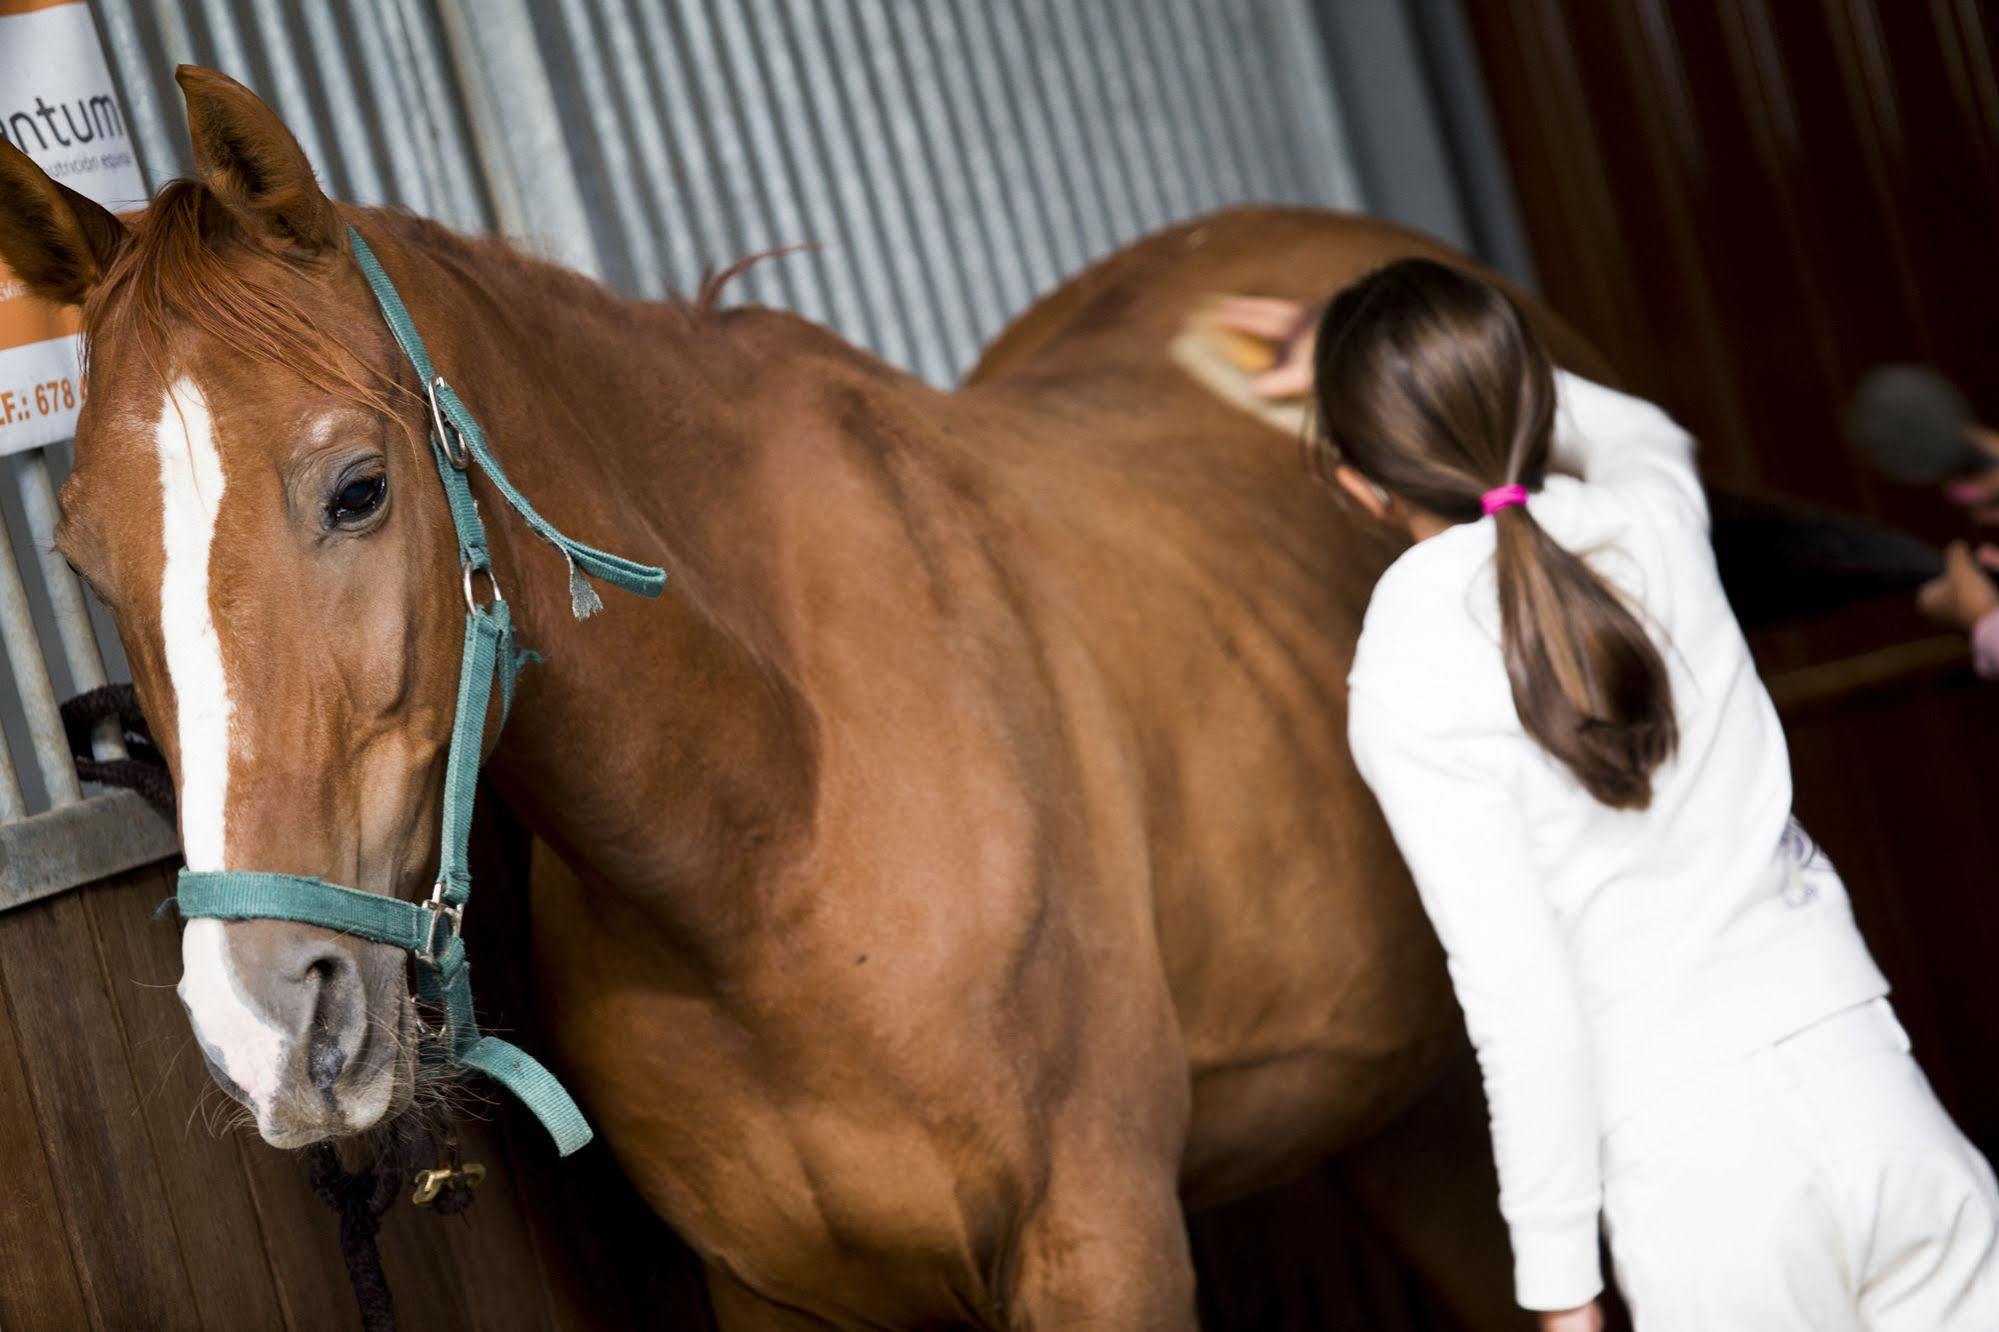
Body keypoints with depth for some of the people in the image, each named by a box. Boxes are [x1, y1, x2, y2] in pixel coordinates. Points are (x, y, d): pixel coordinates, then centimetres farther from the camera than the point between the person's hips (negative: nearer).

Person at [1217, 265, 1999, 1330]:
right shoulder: (1654, 520, 4)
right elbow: (1642, 431, 33)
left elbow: (1522, 1000, -12)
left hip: (1695, 1167, -4)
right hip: (1869, 1088, 4)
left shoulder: (1403, 679, -9)